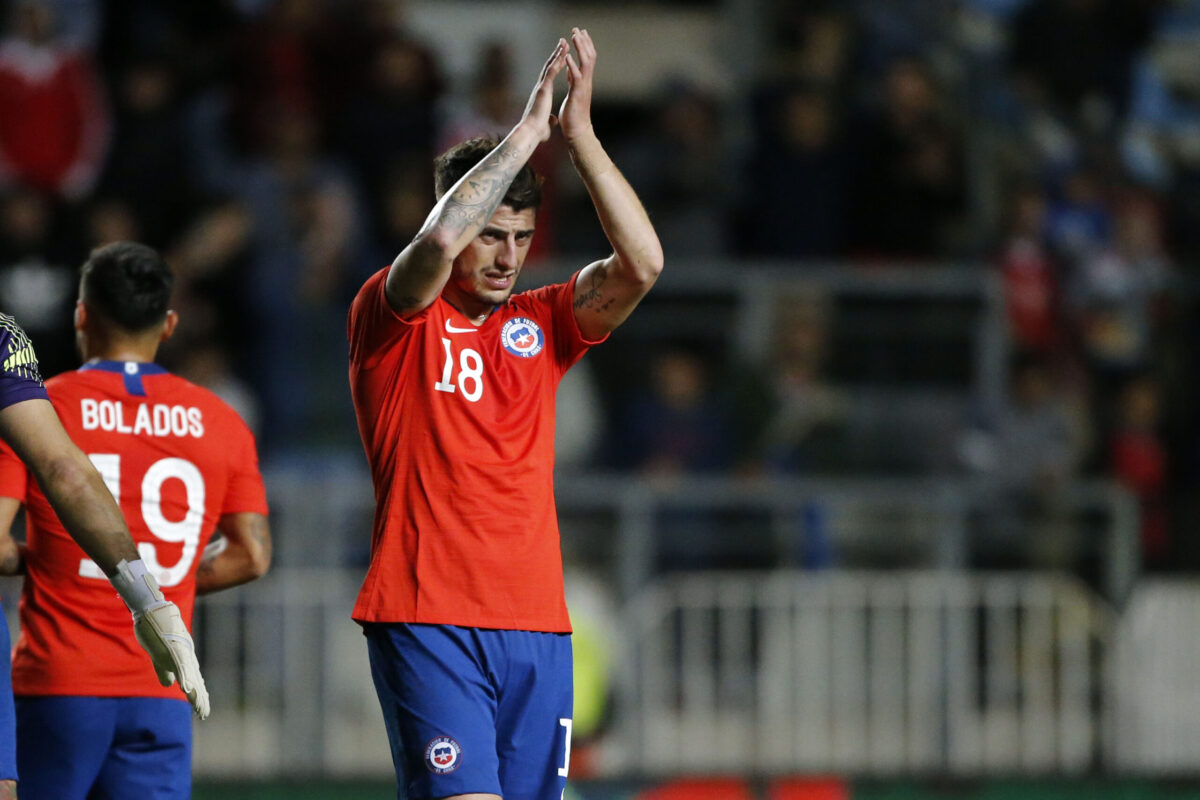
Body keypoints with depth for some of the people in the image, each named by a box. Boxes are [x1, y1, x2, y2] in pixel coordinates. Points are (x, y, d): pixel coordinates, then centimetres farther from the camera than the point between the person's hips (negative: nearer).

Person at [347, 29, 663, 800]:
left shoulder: (540, 326, 14)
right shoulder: (394, 318, 1)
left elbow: (641, 263, -1)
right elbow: (438, 242, -20)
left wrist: (581, 136, -6)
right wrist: (527, 133, -15)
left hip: (536, 622, 5)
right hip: (427, 620, -5)